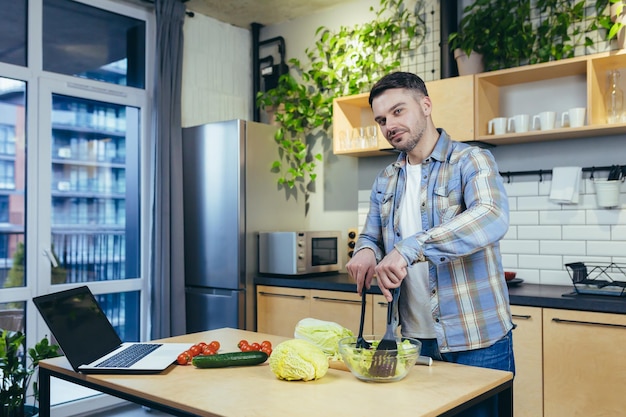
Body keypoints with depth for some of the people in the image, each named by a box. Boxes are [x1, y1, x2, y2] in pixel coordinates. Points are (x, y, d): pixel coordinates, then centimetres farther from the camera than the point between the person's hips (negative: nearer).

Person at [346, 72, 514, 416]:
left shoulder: (471, 161, -9)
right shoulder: (385, 181, 10)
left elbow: (492, 217, -27)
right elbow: (370, 237, 17)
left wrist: (409, 249, -36)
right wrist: (366, 252, -9)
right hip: (416, 339, 5)